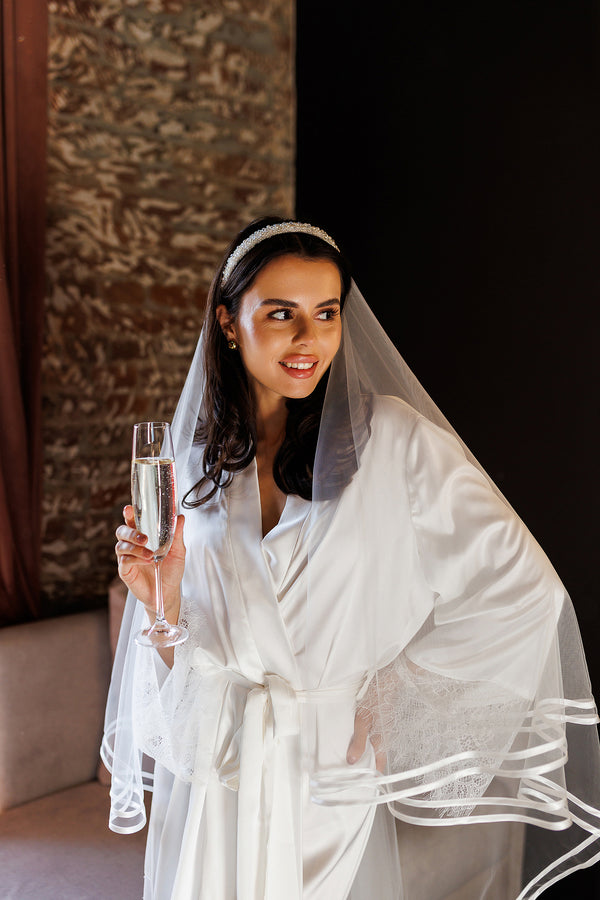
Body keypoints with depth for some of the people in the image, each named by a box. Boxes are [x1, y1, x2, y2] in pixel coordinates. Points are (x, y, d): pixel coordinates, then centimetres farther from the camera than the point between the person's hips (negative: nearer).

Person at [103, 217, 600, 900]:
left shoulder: (392, 439, -11)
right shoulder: (192, 460, 0)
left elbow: (522, 589, -11)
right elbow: (188, 666, 4)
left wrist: (393, 696, -9)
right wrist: (162, 597, -17)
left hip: (333, 785, -2)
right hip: (210, 785, 3)